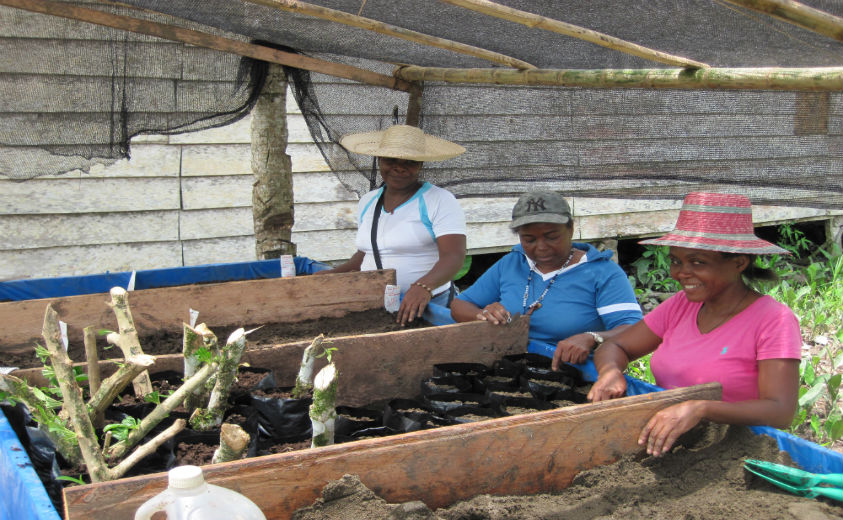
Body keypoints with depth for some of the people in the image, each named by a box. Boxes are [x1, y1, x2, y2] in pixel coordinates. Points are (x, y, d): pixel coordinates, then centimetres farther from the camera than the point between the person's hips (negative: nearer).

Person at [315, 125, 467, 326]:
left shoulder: (440, 201, -5)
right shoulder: (367, 202, 14)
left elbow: (454, 256, -18)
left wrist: (424, 286, -35)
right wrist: (334, 274, 10)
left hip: (428, 306, -5)